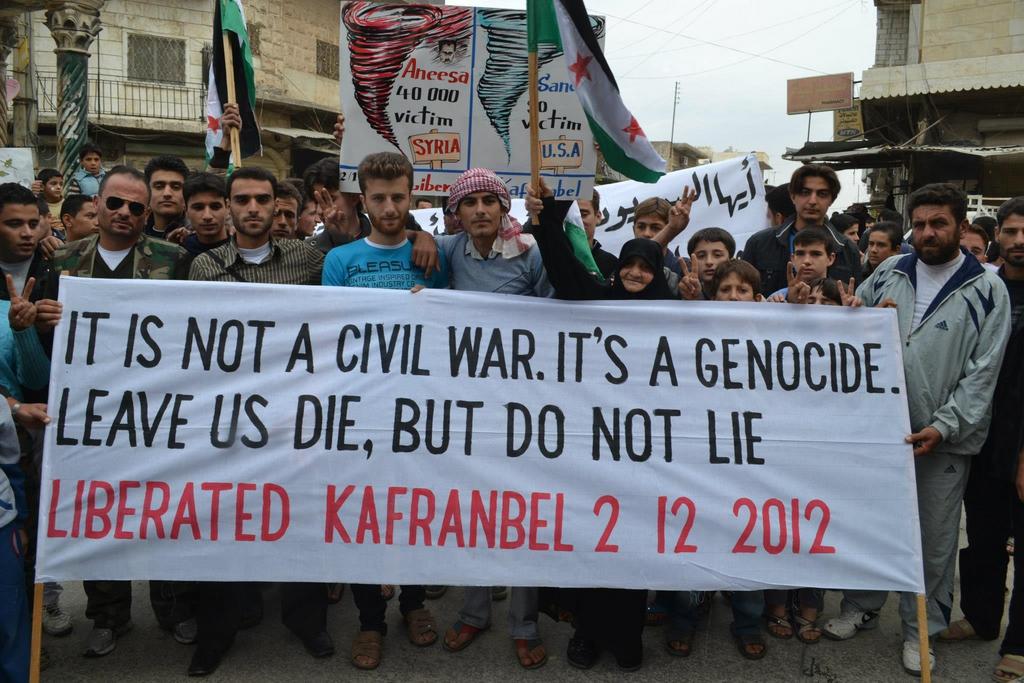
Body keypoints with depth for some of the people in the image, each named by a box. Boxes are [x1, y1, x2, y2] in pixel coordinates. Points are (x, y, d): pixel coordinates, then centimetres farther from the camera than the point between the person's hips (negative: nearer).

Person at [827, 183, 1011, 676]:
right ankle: (861, 606, 34)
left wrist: (943, 427, -16)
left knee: (934, 539, 9)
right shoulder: (888, 274, 5)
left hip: (944, 438, -3)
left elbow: (982, 373, -8)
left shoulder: (986, 291, -4)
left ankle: (921, 630, 27)